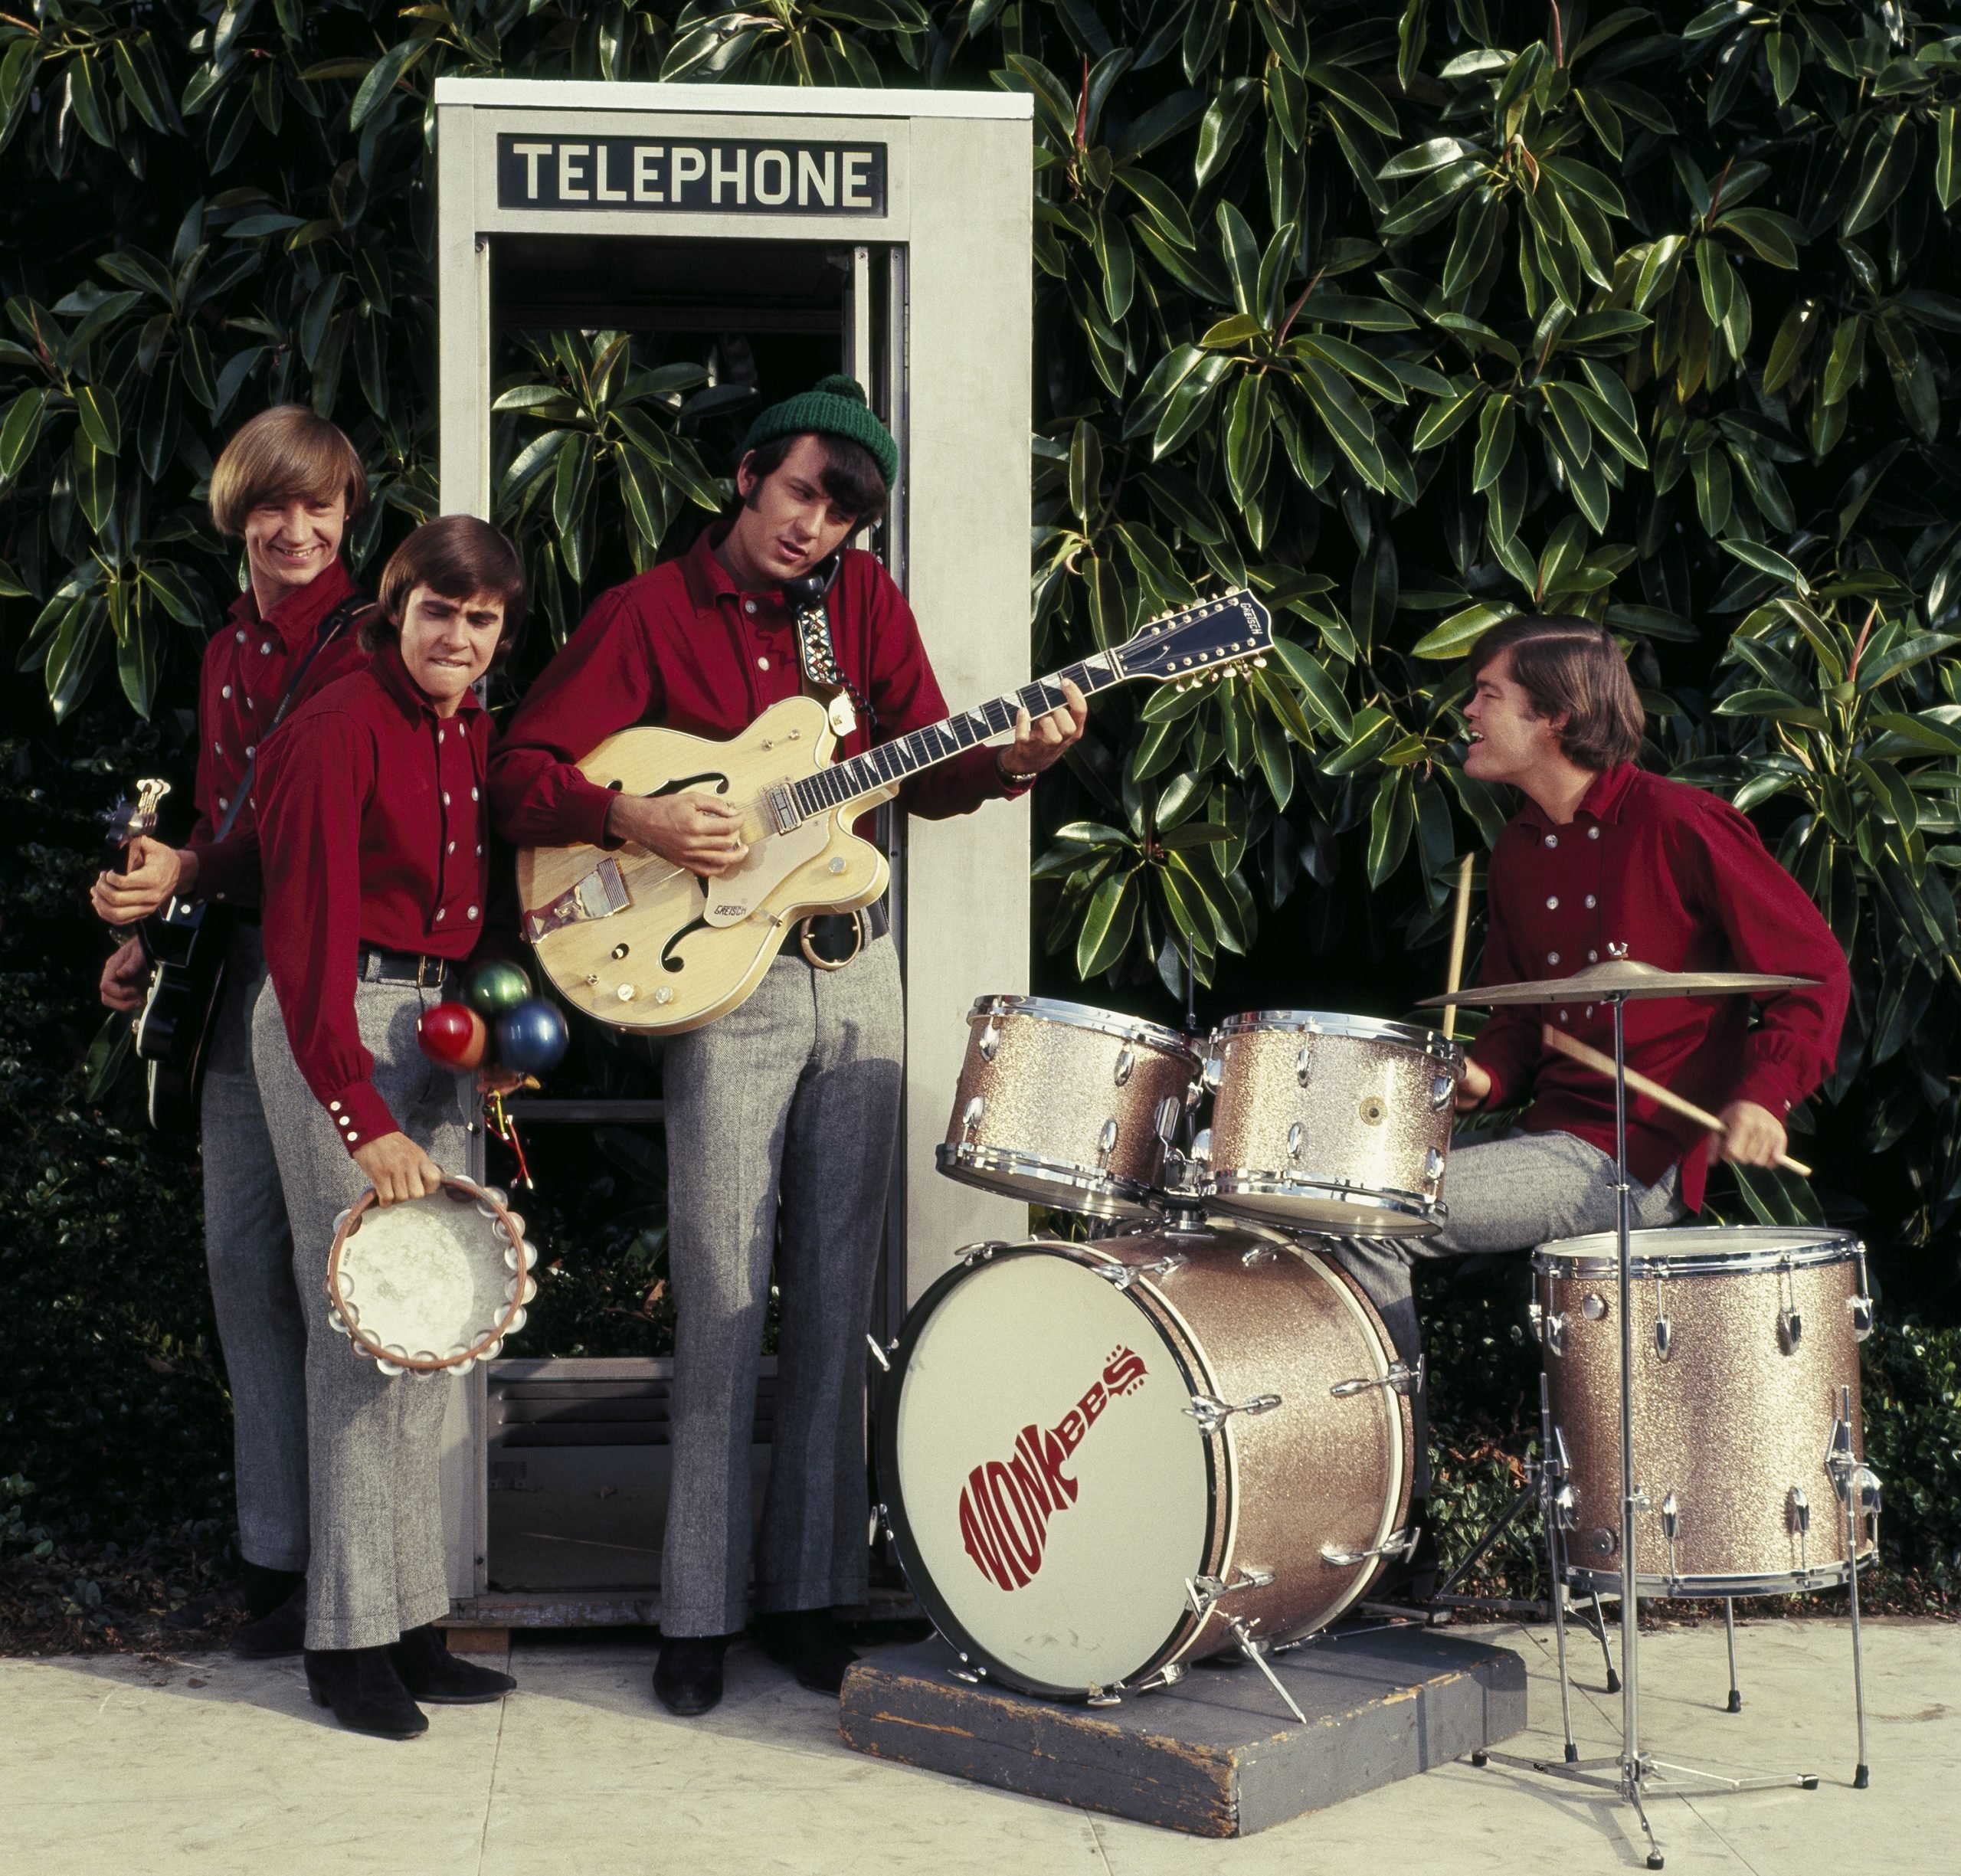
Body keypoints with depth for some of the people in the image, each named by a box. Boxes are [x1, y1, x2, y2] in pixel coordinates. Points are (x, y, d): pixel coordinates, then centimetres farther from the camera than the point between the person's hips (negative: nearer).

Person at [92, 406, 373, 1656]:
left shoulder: (370, 636, -4)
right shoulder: (229, 653, 18)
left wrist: (192, 873, -21)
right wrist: (151, 938, 11)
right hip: (244, 968, 7)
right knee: (242, 1252, 6)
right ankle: (281, 1555, 13)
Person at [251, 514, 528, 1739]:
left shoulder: (479, 739, 12)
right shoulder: (340, 730, -12)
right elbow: (307, 934, -17)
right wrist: (362, 1119, -22)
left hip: (440, 1033, 8)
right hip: (338, 1032, -8)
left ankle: (415, 1625, 15)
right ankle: (351, 1640, 0)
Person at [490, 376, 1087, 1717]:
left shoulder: (866, 602, 10)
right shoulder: (646, 616, -1)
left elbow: (925, 769, 8)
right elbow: (522, 774, -4)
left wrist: (1011, 761, -11)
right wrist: (637, 821, -21)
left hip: (858, 969, 4)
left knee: (836, 1301, 7)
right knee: (725, 1305, -3)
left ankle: (807, 1589, 17)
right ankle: (699, 1616, 6)